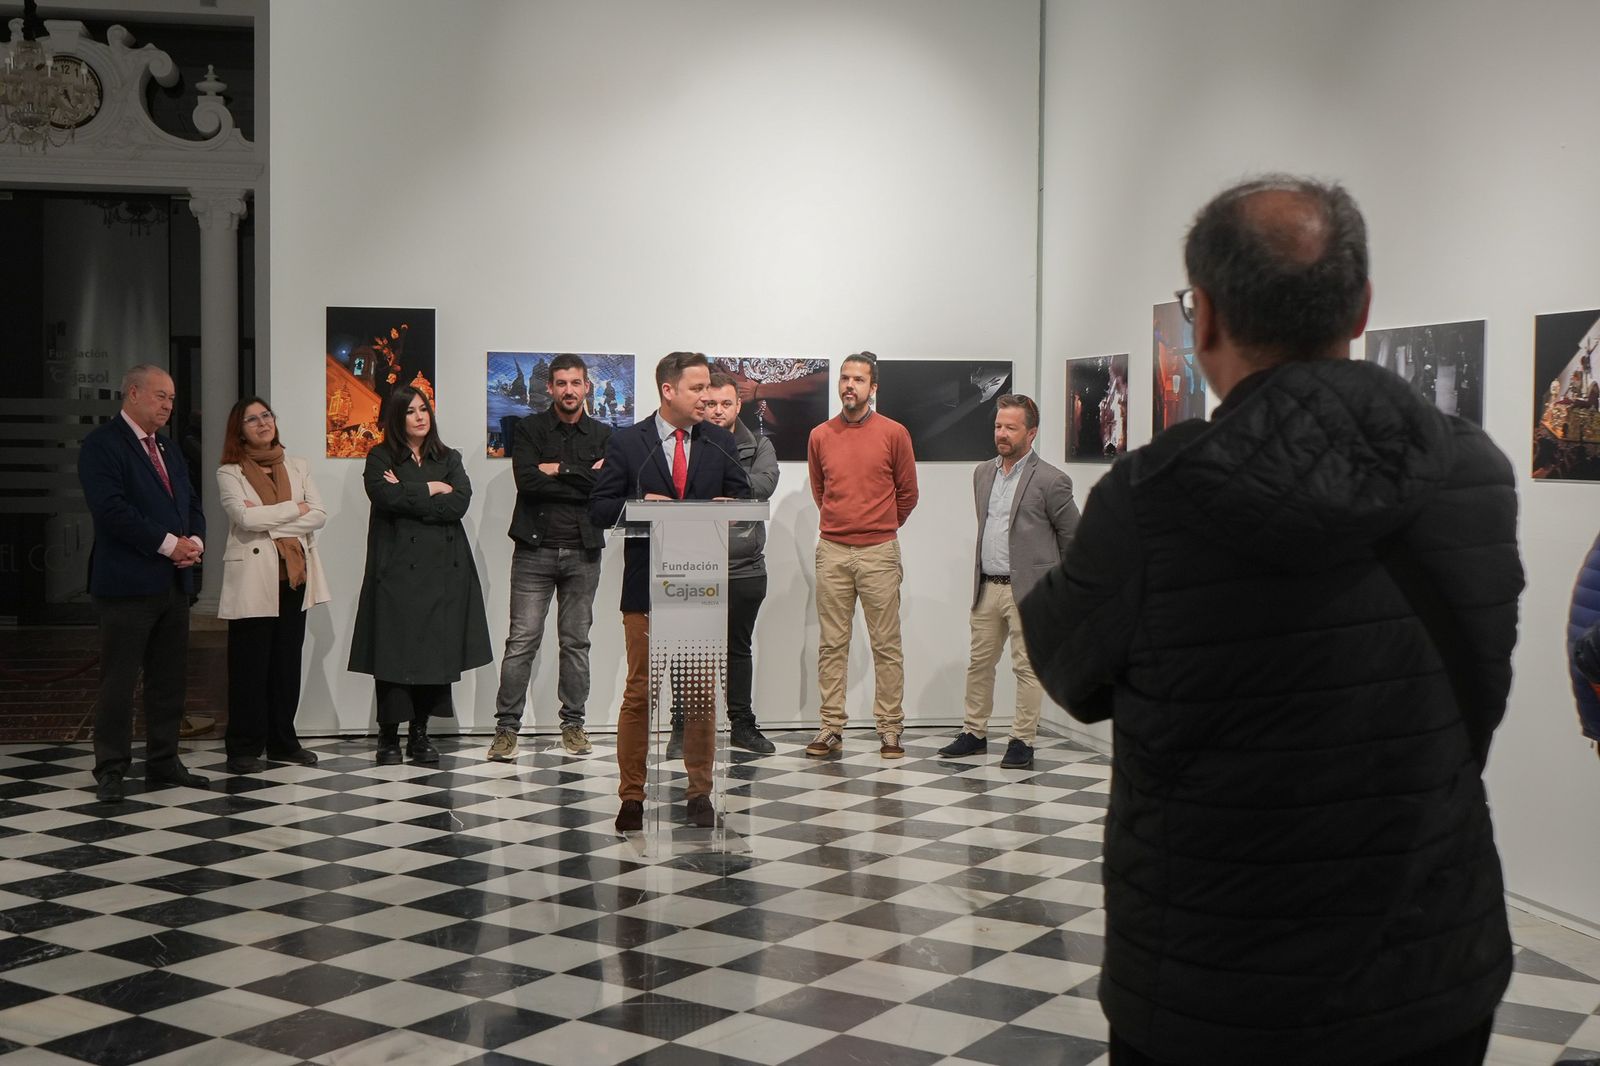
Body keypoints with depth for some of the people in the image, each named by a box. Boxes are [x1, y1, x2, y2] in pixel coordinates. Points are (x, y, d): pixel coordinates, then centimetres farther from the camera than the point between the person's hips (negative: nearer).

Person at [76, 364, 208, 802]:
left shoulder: (169, 450, 20)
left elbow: (191, 503, 18)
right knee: (119, 680, -3)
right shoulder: (102, 445, -7)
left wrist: (195, 541, -3)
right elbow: (111, 508, -18)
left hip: (173, 582, 8)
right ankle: (110, 769, 3)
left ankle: (163, 761, 19)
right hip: (127, 583, -8)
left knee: (169, 679, 11)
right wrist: (168, 544, -17)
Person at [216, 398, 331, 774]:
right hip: (253, 580, -4)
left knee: (288, 663, 9)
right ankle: (244, 747, 7)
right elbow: (245, 517, -15)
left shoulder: (297, 468, 13)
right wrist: (295, 509, -7)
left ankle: (282, 742, 18)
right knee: (250, 666, -1)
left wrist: (268, 520, -10)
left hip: (294, 577, 4)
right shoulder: (229, 473, 1)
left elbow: (319, 516, 0)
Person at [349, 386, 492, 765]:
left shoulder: (449, 459, 16)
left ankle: (420, 734, 10)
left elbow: (459, 503, -2)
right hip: (397, 569, -3)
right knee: (394, 652, -4)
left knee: (436, 650, 0)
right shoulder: (380, 458, 7)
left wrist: (408, 496, -6)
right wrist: (430, 489, -2)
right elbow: (386, 496, -13)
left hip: (442, 569, 3)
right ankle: (389, 736, 5)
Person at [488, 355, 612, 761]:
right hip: (535, 549, -2)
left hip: (582, 552, 2)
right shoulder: (528, 429, 5)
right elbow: (527, 480, -11)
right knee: (522, 639, -4)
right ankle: (507, 725, 2)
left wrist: (561, 469, -8)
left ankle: (573, 722, 17)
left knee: (576, 640, 8)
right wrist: (584, 478, -9)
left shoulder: (603, 435, 9)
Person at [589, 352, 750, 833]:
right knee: (639, 692, 1)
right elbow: (599, 509, 1)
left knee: (701, 692, 6)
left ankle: (700, 791, 17)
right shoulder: (627, 443, 2)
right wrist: (640, 504, -17)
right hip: (646, 586, -2)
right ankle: (631, 796, 11)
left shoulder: (720, 442, 9)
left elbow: (743, 497, 14)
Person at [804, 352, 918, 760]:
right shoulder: (820, 436, 7)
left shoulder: (894, 434, 0)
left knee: (886, 644, 0)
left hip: (879, 552, -2)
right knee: (831, 645, 4)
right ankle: (831, 728, 8)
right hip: (832, 551, 2)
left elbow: (908, 493, 10)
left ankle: (890, 729, 5)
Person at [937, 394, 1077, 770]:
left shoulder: (1050, 481, -8)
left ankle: (1023, 741, 7)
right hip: (986, 586, 6)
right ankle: (974, 732, 22)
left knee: (1027, 667, 0)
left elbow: (1073, 535, -1)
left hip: (1028, 589, -6)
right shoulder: (982, 473, 12)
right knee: (979, 662, 11)